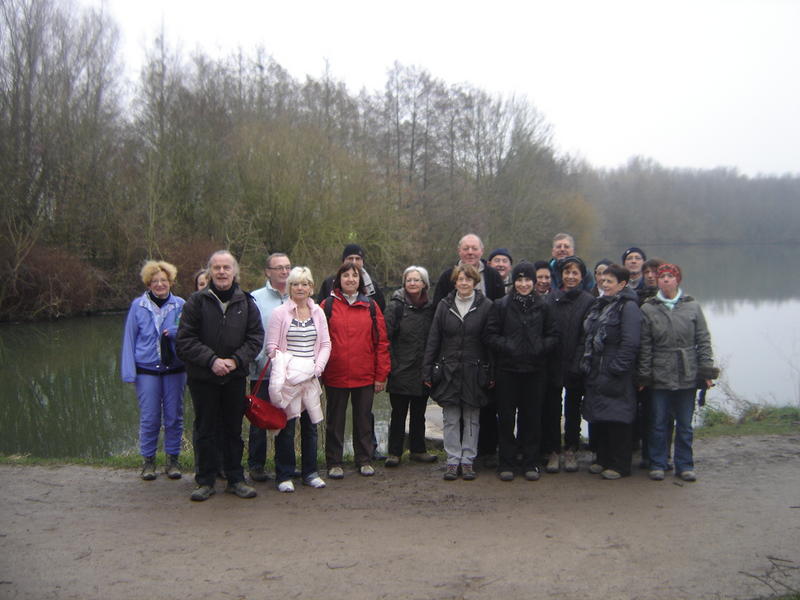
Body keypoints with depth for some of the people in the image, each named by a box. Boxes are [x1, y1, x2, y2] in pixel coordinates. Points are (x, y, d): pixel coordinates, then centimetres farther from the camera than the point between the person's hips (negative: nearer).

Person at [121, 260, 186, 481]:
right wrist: (129, 371, 0)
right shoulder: (138, 305, 1)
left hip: (174, 369, 1)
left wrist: (174, 332, -20)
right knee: (149, 418, 3)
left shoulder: (180, 305, 0)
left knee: (174, 417, 7)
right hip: (147, 370, 0)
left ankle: (172, 459, 21)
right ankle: (148, 460, 19)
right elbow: (129, 339, 4)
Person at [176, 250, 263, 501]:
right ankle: (205, 481, 18)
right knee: (205, 431, 7)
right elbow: (185, 340, -7)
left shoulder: (246, 302, 3)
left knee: (234, 429, 10)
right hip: (203, 377, -1)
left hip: (235, 377, 2)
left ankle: (235, 479, 21)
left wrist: (236, 360, -12)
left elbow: (256, 337, 2)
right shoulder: (197, 301, -4)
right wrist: (211, 360, -17)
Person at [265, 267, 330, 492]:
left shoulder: (318, 312, 9)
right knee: (286, 426, -2)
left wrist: (317, 367, -5)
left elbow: (326, 344, 9)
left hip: (311, 378, 4)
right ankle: (284, 475, 9)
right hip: (287, 378, -3)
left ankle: (310, 472, 21)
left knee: (310, 425, 8)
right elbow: (271, 346, -3)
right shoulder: (280, 312, -1)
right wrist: (284, 368, -13)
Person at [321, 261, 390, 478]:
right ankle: (334, 463, 22)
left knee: (363, 419, 12)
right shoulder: (328, 305, 0)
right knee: (335, 420, 10)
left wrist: (381, 375, -1)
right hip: (335, 376, -1)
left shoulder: (371, 306, 4)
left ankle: (364, 460, 25)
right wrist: (319, 370, -5)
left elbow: (381, 342, 3)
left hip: (365, 376, 1)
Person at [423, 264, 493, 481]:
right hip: (448, 371, 1)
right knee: (451, 419, 5)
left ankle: (468, 460, 17)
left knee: (472, 419, 7)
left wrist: (491, 373, -5)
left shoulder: (485, 306, -1)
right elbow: (433, 340, 5)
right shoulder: (444, 306, 5)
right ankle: (453, 460, 14)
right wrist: (428, 371, 0)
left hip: (474, 372, -1)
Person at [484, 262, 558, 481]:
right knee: (506, 417, 3)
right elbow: (490, 335, -1)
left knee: (532, 417, 7)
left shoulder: (543, 306, 7)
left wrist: (541, 348, -10)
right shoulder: (501, 305, 1)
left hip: (534, 370, 1)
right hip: (506, 369, -1)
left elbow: (553, 336, 8)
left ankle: (531, 463, 18)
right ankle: (506, 464, 13)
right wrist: (507, 346, -15)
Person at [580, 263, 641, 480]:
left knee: (616, 418, -3)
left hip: (616, 375, -8)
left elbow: (630, 342, -17)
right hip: (596, 373, 8)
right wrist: (587, 363, 14)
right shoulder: (600, 304, 16)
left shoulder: (628, 306, -10)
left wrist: (616, 368, -18)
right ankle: (603, 460, 25)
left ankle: (620, 465, 8)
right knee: (599, 417, 13)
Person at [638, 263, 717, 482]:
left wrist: (707, 371, 0)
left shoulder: (692, 306, 4)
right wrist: (644, 375, -2)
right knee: (658, 423, 6)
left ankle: (685, 465, 21)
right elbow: (644, 346, 0)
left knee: (685, 424, 10)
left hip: (687, 375, 1)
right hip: (660, 376, -1)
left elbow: (703, 341, 5)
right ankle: (657, 465, 18)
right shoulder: (648, 309, 1)